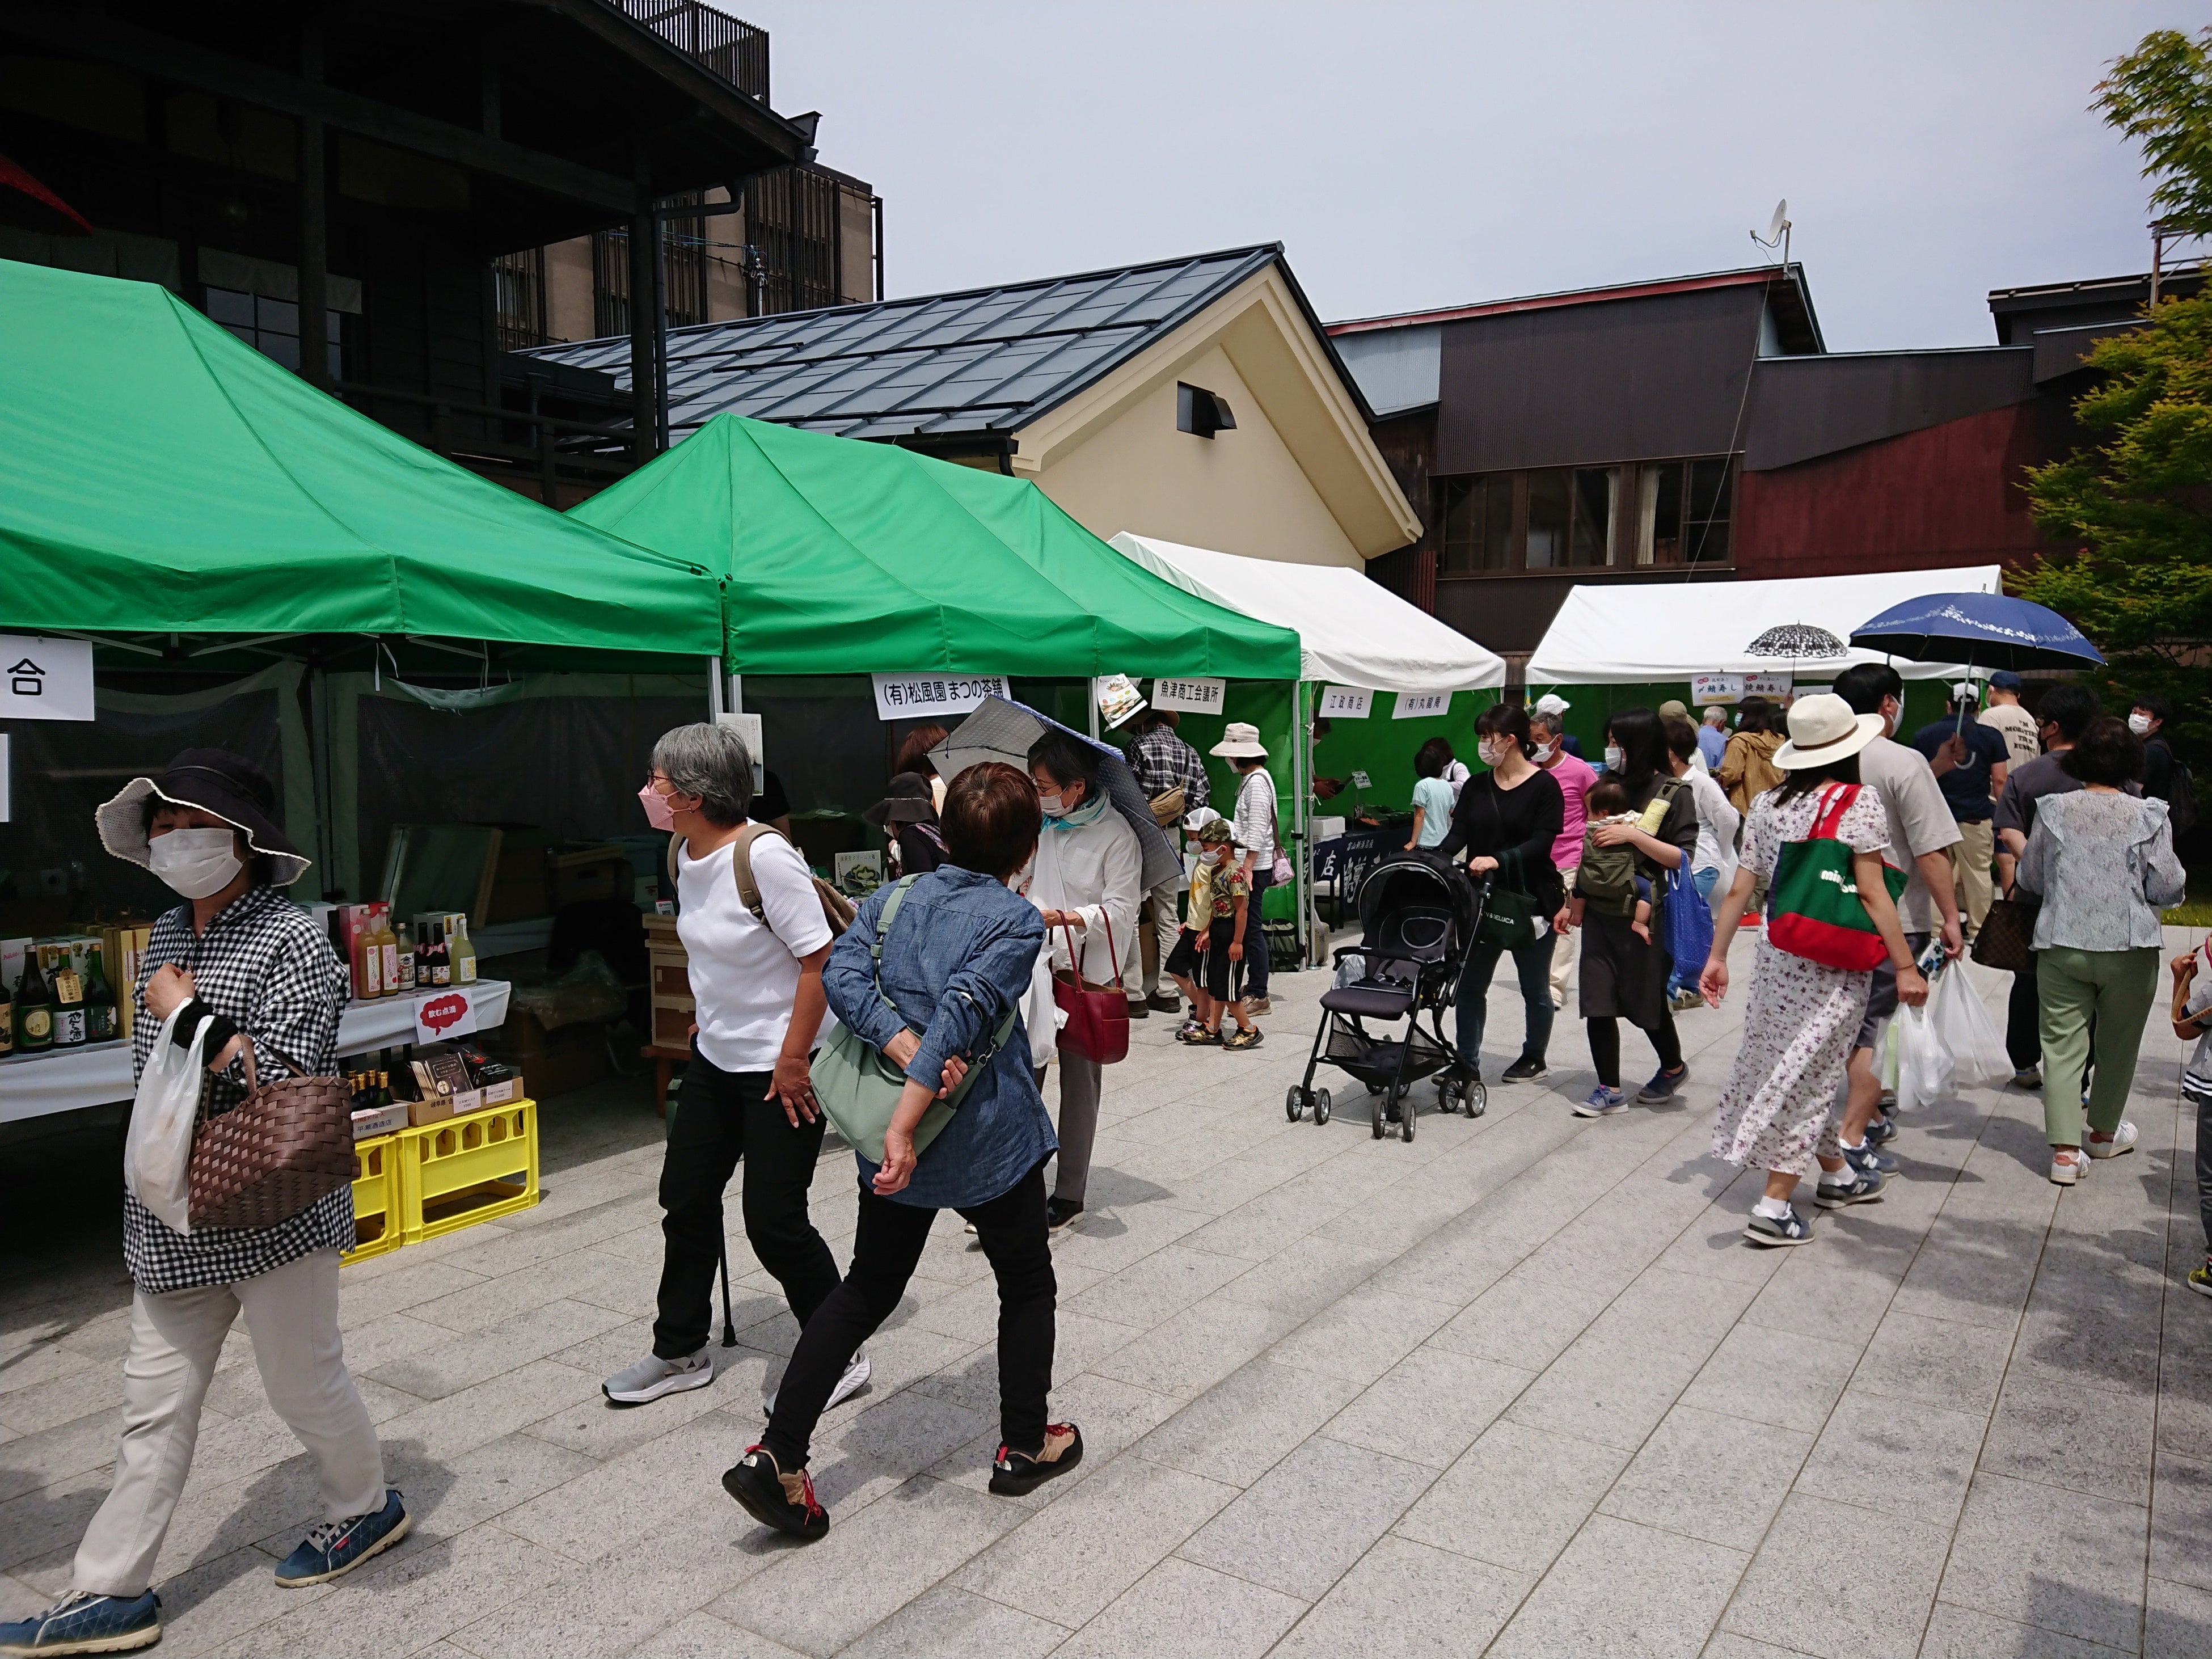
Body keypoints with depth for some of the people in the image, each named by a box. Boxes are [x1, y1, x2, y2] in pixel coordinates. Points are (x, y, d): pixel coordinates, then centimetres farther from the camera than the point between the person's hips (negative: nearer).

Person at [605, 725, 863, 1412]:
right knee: (685, 1199, 15)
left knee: (774, 1222, -3)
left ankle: (840, 1357, 18)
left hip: (782, 1069, -9)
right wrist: (710, 1016, 17)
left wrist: (792, 1059, -22)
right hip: (715, 1059, 9)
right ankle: (680, 1353, 34)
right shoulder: (685, 853, 1)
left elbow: (819, 959, -23)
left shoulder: (765, 855, -24)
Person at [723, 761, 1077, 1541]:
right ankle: (1025, 1446, 30)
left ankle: (777, 1455, 10)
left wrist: (910, 1050, -20)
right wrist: (905, 1125, -31)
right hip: (991, 1141, -5)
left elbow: (843, 974, -12)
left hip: (898, 1147, 5)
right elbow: (963, 1014, -26)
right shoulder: (1016, 921, -13)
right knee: (1027, 1285, 18)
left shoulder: (892, 900, 4)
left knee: (867, 1288, 16)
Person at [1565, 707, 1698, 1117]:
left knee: (1648, 1002, 7)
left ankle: (1673, 1068, 34)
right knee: (1597, 1003, 0)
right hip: (1601, 912, 5)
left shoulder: (1673, 794, -5)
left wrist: (1634, 835, -21)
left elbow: (1683, 858, -11)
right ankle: (1609, 1090, 9)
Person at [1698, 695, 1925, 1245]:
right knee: (1808, 1075, 0)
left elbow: (1739, 889, 5)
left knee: (1799, 1070, 19)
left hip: (1777, 955, 6)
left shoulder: (1767, 805, 5)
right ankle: (1774, 1207, 1)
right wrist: (1906, 967, -10)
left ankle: (1837, 1174, 38)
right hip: (1834, 962, -6)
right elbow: (1871, 893, -14)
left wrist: (1717, 957, 11)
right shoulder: (1859, 802, -10)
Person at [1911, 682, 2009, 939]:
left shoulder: (1923, 736, 3)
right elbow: (1999, 781, -1)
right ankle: (1978, 931, 11)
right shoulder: (1990, 736, 0)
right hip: (1976, 817, -1)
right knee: (1978, 874, 6)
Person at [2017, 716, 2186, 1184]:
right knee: (2117, 1045, 17)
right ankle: (2104, 1132, 34)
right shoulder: (2149, 816, -7)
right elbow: (2168, 889, -6)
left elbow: (2029, 879, 7)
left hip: (2061, 948, 0)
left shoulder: (2053, 810, -3)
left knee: (2062, 1045, 3)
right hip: (2129, 951, 0)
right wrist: (2132, 885, 15)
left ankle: (2064, 1150, -4)